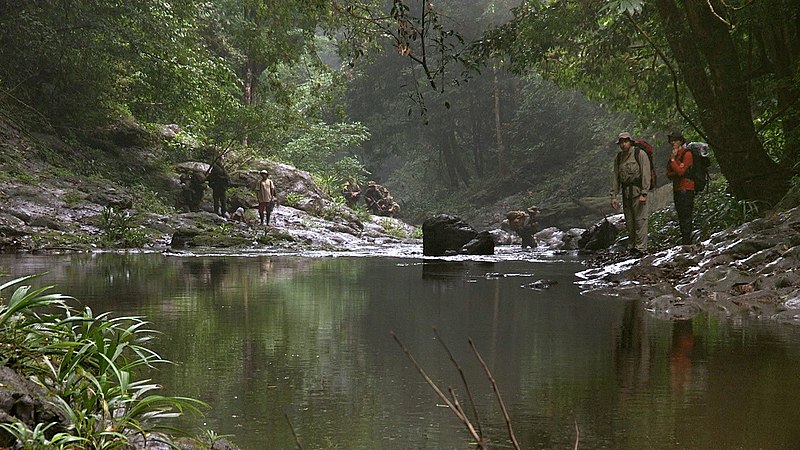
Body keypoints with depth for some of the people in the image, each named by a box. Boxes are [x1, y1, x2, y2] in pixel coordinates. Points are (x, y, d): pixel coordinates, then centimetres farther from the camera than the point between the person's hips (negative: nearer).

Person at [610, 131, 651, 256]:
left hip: (638, 191, -6)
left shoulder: (640, 155, -4)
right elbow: (615, 177, 14)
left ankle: (641, 248, -6)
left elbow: (645, 175, -9)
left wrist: (643, 194, -15)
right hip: (626, 193, 6)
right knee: (629, 221, 8)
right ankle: (631, 247, 14)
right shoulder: (618, 158, 13)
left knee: (640, 219, -8)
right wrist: (613, 196, 7)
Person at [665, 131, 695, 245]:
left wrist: (673, 160, -13)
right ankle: (685, 241, 13)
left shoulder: (687, 154, -7)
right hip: (677, 189, 9)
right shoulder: (674, 155, 18)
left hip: (686, 189, -9)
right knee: (681, 216, 9)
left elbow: (680, 172, -17)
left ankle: (686, 241, -13)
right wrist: (678, 171, -7)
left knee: (686, 216, -11)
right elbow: (669, 174, 11)